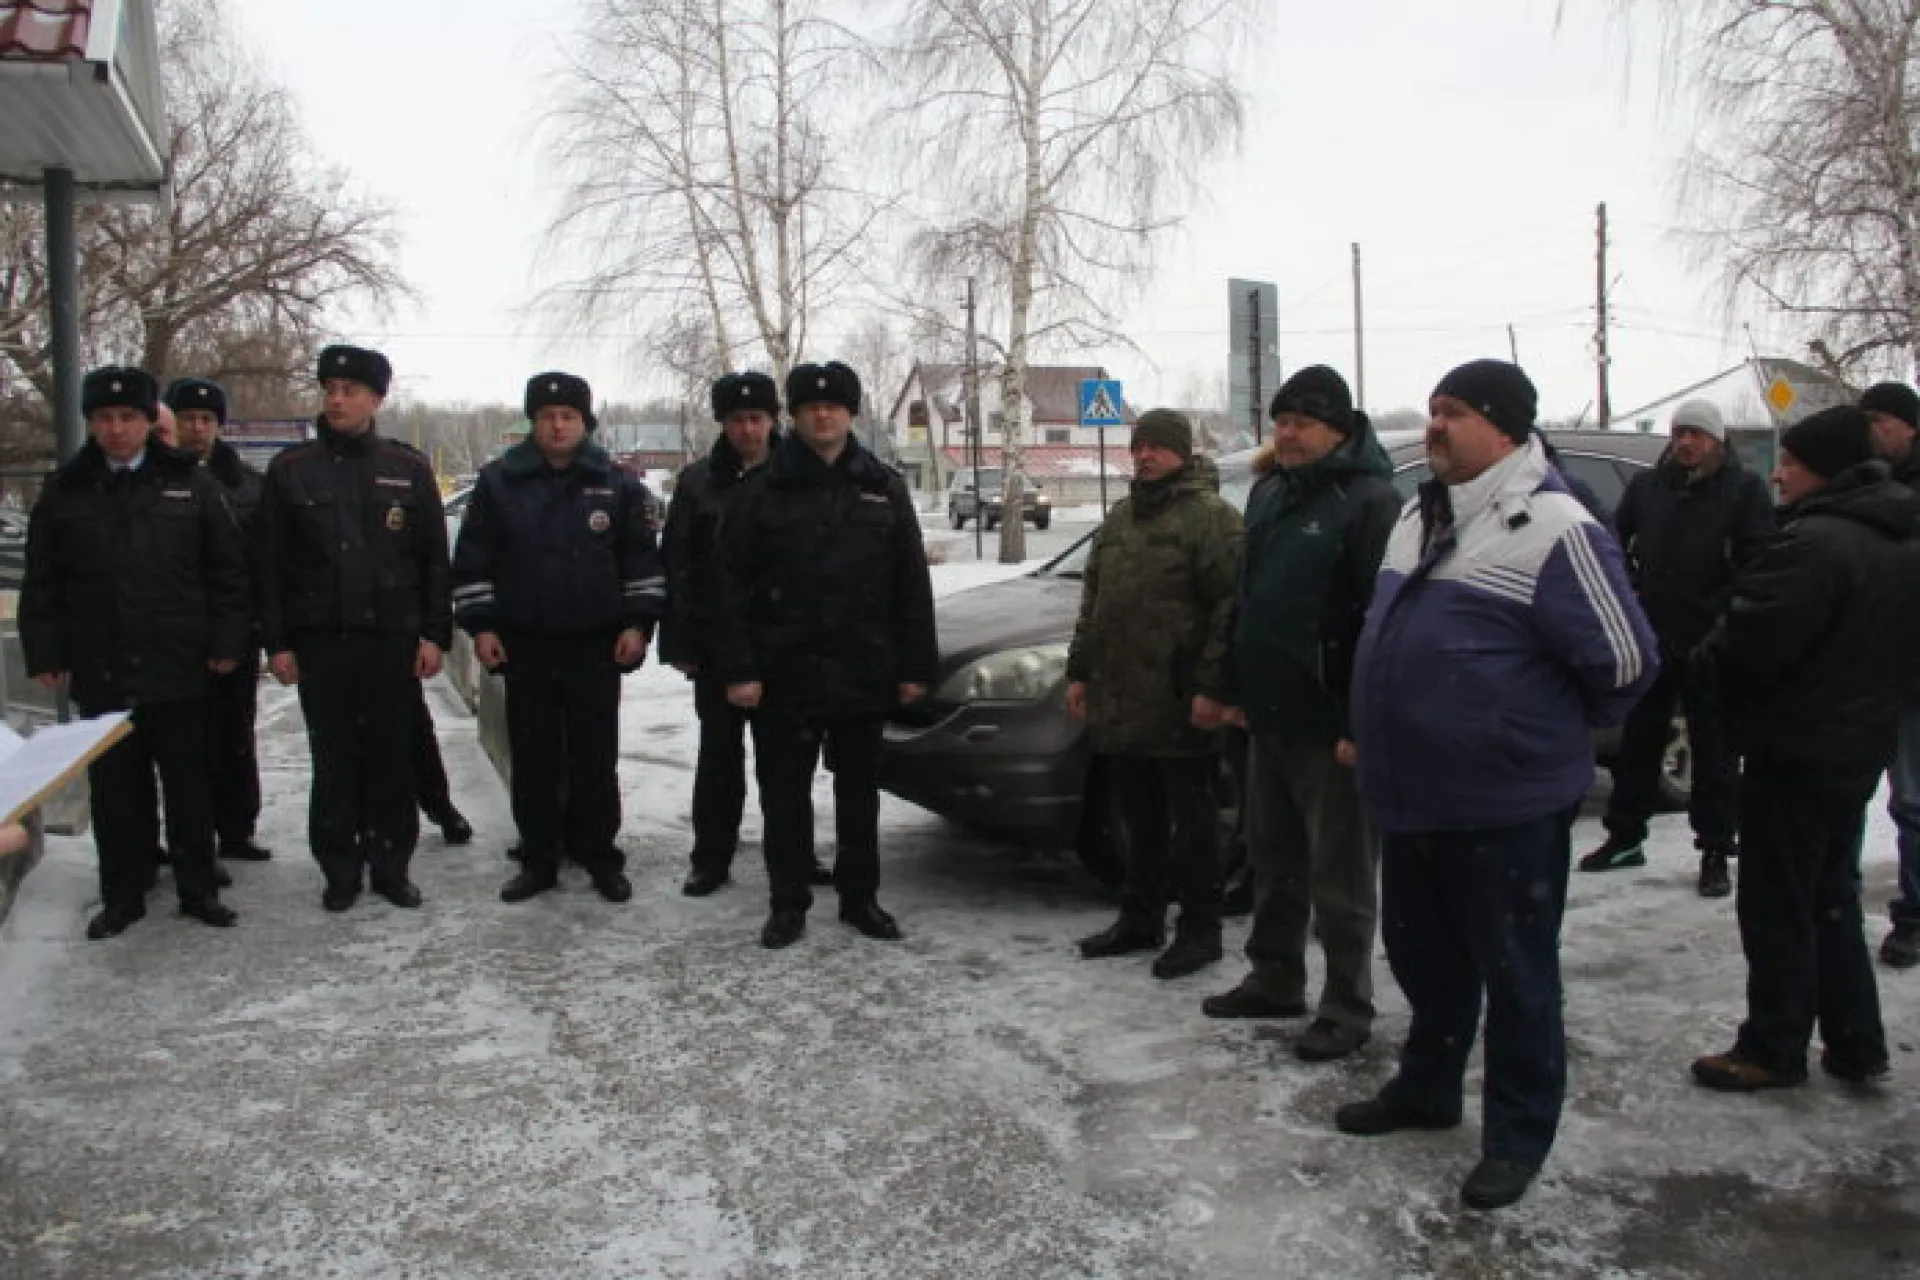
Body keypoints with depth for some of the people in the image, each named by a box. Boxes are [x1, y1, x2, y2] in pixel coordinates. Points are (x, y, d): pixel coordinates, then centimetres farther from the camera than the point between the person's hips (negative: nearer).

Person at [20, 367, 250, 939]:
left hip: (179, 669, -1)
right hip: (99, 673, 1)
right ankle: (123, 895, 20)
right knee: (116, 788, 9)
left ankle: (198, 888, 19)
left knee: (189, 784, 7)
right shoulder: (65, 491, 5)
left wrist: (227, 642, -3)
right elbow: (41, 584, 7)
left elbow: (228, 569, 2)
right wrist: (45, 654, 1)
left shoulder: (190, 483, 2)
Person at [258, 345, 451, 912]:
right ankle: (340, 869, 18)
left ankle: (391, 865, 18)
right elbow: (271, 563, 3)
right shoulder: (291, 469, 4)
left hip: (392, 639, 0)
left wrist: (434, 633, -2)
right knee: (334, 760, 7)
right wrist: (277, 641, -2)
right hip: (320, 641, 0)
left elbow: (434, 559, 4)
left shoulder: (408, 468, 4)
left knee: (392, 757, 7)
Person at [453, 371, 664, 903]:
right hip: (524, 644, 1)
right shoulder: (499, 481, 2)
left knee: (596, 757, 5)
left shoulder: (617, 484, 2)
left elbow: (642, 560, 5)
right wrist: (480, 625, -1)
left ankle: (600, 856, 17)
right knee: (532, 757, 7)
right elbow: (473, 560, 4)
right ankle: (538, 859, 18)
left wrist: (637, 623, -1)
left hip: (596, 644, 0)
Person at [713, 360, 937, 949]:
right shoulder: (763, 489, 0)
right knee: (784, 794, 7)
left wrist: (915, 666, 1)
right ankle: (789, 902, 20)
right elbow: (730, 584, -3)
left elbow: (911, 583, 6)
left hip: (862, 673, 2)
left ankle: (859, 896, 26)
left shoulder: (883, 486, 6)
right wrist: (737, 668, -10)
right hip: (783, 673, -2)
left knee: (859, 791, 12)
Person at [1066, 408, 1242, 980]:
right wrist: (1080, 671, 17)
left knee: (1190, 820, 3)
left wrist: (1212, 686, -18)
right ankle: (1140, 921, 26)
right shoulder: (1119, 518, 18)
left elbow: (1230, 608, -13)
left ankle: (1200, 929, 13)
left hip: (1178, 705, -7)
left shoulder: (1210, 516, -6)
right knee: (1139, 820, 16)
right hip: (1120, 702, 7)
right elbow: (1092, 601, 22)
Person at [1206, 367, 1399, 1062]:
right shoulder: (1270, 493, 13)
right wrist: (1238, 688, 16)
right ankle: (1274, 979, 33)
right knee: (1273, 858, 18)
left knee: (1339, 875, 2)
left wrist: (1360, 723, -22)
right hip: (1268, 716, 8)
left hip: (1330, 725, -8)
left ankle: (1347, 1008, 15)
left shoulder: (1370, 501, -13)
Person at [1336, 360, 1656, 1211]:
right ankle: (1425, 1088, 40)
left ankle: (1518, 1135, 23)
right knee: (1422, 953, 21)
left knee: (1515, 973, 7)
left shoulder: (1551, 529, -17)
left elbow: (1625, 659, -16)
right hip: (1411, 793, 8)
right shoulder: (1420, 517, 10)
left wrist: (1560, 727, 0)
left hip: (1508, 800, -8)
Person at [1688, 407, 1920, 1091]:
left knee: (1776, 906, 3)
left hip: (1796, 752, -9)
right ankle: (1856, 1043, 26)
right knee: (1833, 898, 19)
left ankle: (1774, 1049, 13)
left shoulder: (1814, 544, -23)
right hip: (1862, 746, 9)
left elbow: (1748, 642, -25)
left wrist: (1707, 655, -5)